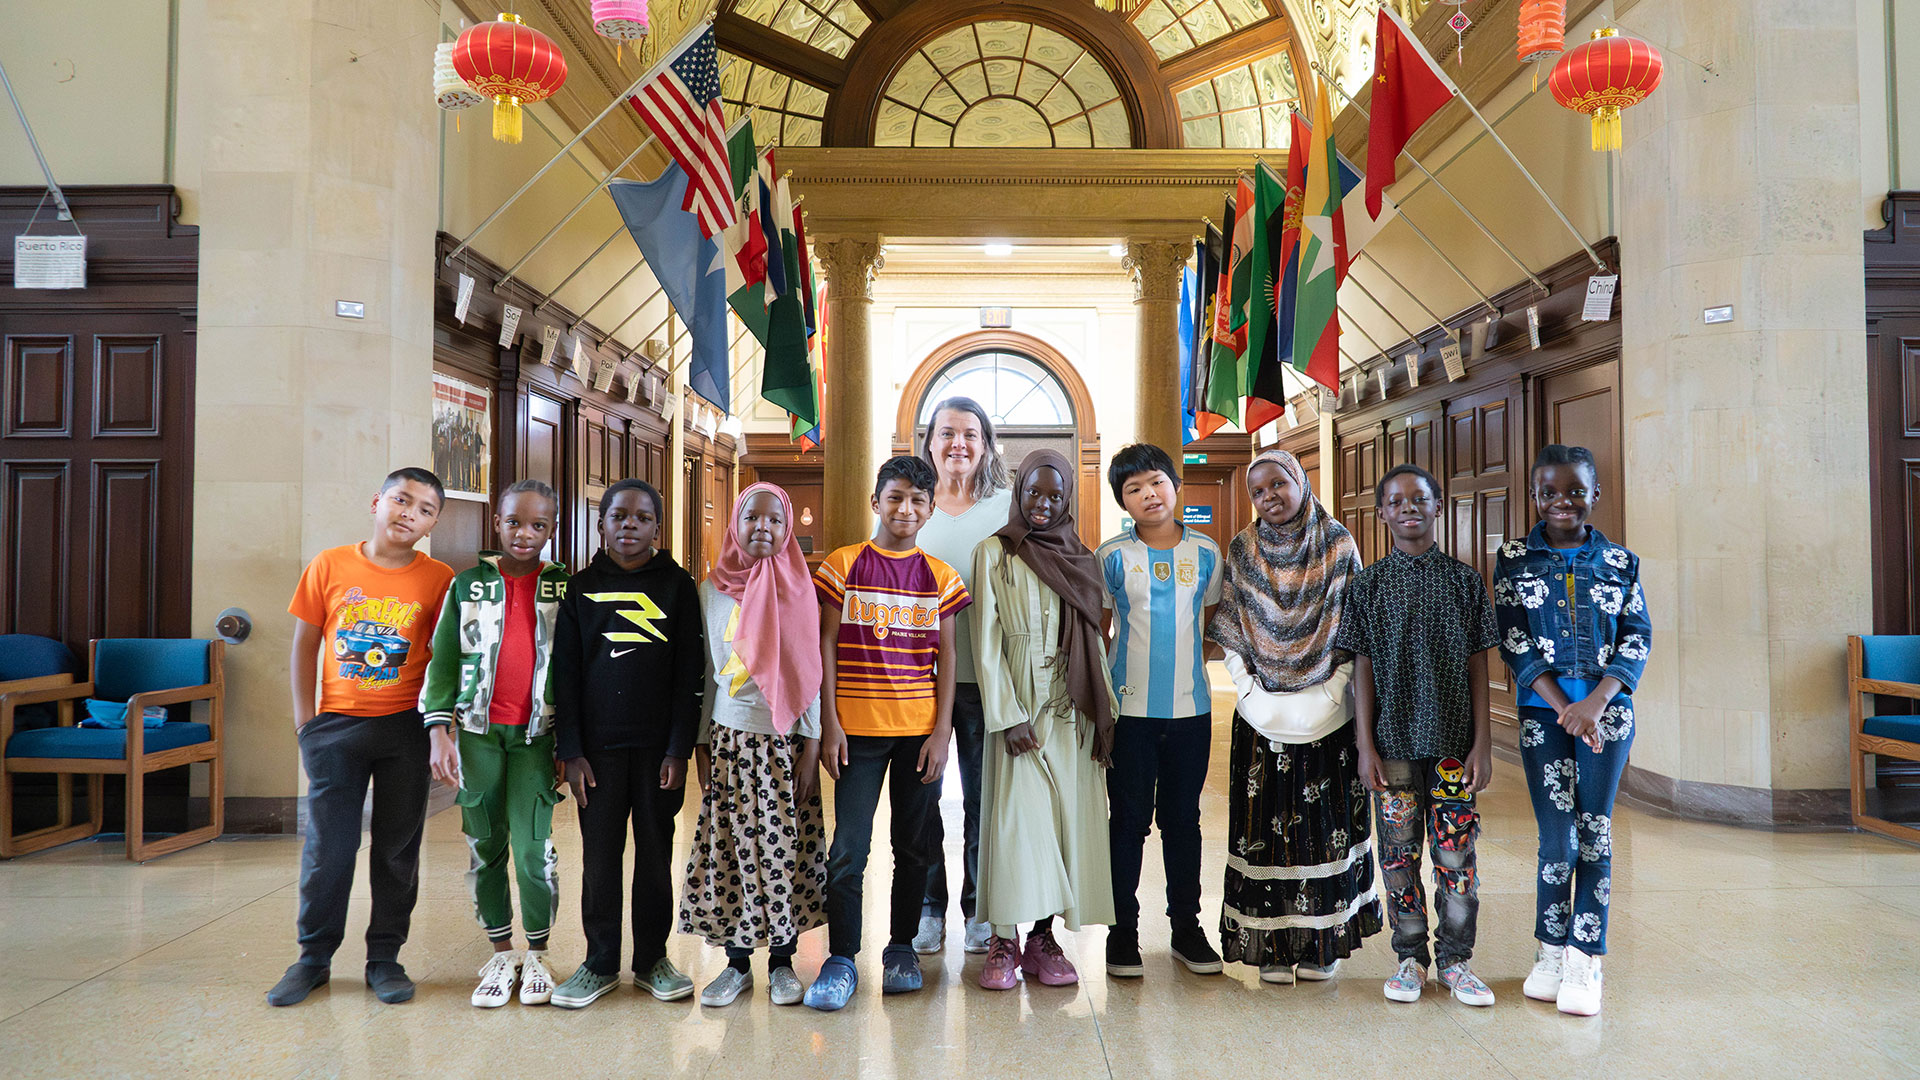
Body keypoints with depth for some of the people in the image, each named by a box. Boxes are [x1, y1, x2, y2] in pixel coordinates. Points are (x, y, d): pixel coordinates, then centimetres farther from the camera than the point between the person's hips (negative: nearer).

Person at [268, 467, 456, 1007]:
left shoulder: (438, 578, -2)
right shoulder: (329, 566, 0)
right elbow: (305, 644, 5)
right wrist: (304, 718, 3)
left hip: (405, 727, 0)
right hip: (336, 725, 1)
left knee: (397, 846, 7)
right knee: (327, 845, 6)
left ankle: (385, 957, 21)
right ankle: (314, 957, 24)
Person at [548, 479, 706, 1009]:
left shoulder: (677, 586, 3)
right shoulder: (581, 589, 6)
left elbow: (690, 674, 0)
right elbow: (565, 673, 4)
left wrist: (679, 749, -6)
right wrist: (570, 751, -3)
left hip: (658, 746, -1)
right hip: (598, 746, 1)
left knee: (656, 853, 9)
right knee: (599, 856, 6)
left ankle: (652, 959, 23)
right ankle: (600, 963, 21)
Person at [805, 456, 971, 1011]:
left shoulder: (939, 576, 7)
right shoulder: (844, 566, 1)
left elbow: (946, 658, 6)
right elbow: (825, 647, 0)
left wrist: (942, 731, -2)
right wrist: (829, 725, -6)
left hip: (921, 730, 2)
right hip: (859, 729, -2)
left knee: (914, 845, 10)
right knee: (848, 848, -3)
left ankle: (901, 947, 26)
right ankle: (841, 960, 11)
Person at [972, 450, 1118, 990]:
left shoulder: (1081, 559, 12)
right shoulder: (994, 553, 0)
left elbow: (1095, 641, 12)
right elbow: (986, 641, -6)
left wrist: (1105, 715, 5)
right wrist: (1007, 717, -12)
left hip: (1071, 711, 4)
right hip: (1019, 707, -4)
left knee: (1066, 818, 4)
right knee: (1015, 818, -5)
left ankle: (1043, 937, 15)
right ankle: (1004, 942, 7)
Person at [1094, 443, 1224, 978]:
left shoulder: (1205, 552, 3)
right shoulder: (1111, 556, -1)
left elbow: (1212, 622, 12)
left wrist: (1186, 667, -1)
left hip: (1190, 707, 2)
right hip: (1130, 708, -1)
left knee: (1183, 818, 12)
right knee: (1129, 819, 6)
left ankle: (1186, 925, 26)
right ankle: (1123, 930, 18)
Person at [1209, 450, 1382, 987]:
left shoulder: (1338, 546, -1)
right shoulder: (1242, 551, 2)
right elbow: (1229, 632, 4)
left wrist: (1332, 690, -7)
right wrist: (1249, 691, -5)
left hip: (1327, 715, 0)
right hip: (1264, 718, 1)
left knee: (1327, 824, 5)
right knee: (1266, 823, 3)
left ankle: (1321, 942, 19)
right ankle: (1272, 944, 14)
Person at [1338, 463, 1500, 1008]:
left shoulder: (1464, 580, 3)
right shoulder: (1369, 585, 1)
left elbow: (1478, 665, 4)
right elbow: (1364, 669, 1)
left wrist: (1482, 742, 0)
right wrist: (1366, 746, -3)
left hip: (1453, 740, 0)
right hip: (1394, 741, 0)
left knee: (1456, 852, 4)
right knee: (1399, 852, 6)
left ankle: (1455, 959, 20)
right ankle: (1411, 957, 21)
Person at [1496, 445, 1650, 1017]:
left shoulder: (1620, 561, 5)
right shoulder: (1515, 559, 2)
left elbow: (1638, 637, 1)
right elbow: (1514, 642, -3)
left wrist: (1596, 702, -13)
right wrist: (1564, 708, -12)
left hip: (1607, 708, 1)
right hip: (1543, 710, -1)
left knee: (1596, 831, 3)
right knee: (1555, 835, 3)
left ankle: (1584, 960, 12)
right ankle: (1551, 952, 18)